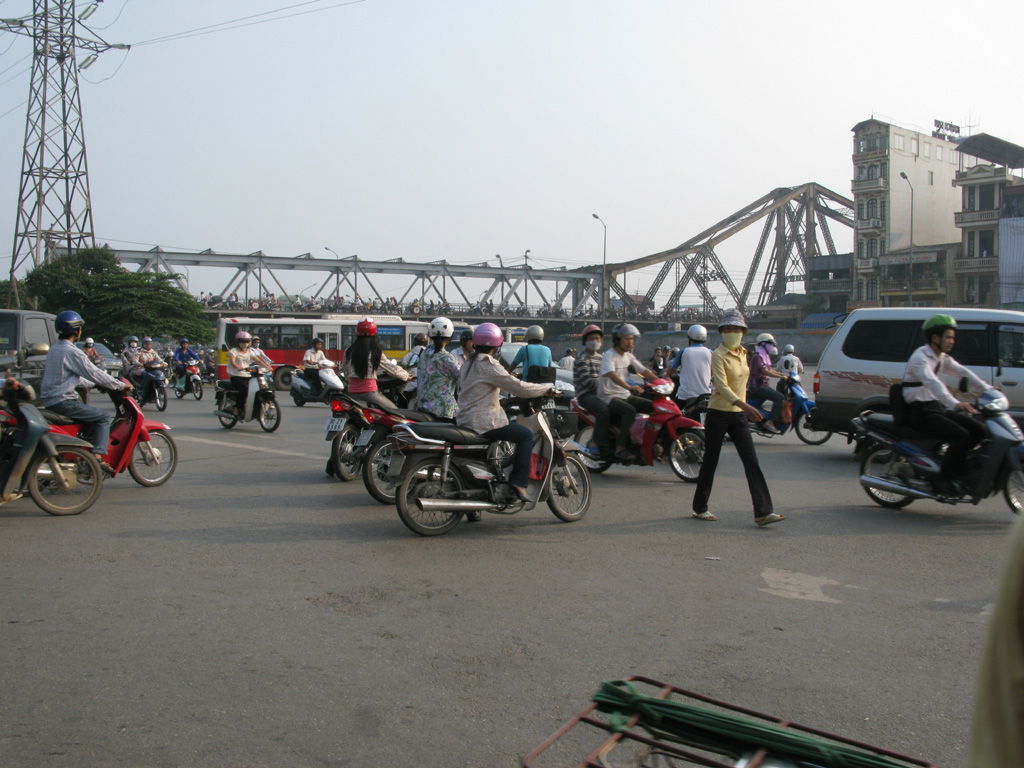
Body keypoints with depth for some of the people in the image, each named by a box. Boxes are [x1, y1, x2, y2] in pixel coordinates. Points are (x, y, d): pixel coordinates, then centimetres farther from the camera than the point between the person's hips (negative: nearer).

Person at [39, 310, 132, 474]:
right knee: (103, 418, -7)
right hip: (62, 401, -10)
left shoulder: (54, 349, 15)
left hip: (49, 400, 10)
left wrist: (91, 384, 24)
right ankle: (98, 456, -19)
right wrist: (121, 385, -6)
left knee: (91, 417, 23)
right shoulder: (72, 352, -16)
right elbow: (93, 373, -15)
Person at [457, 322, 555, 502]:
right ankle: (518, 483, -12)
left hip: (465, 419, 10)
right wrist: (547, 389, -6)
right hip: (484, 422, -10)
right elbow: (517, 386, -17)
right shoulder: (488, 364, -14)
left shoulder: (468, 364, 15)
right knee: (526, 435, -5)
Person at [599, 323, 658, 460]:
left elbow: (645, 371, 9)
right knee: (630, 410, -34)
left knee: (655, 406, -6)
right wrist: (629, 387, -46)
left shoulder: (629, 356, 13)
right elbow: (612, 375, -31)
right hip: (609, 397, -8)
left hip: (625, 395, 8)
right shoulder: (609, 356, -13)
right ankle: (620, 448, -32)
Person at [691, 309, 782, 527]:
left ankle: (763, 512, -6)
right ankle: (700, 508, 20)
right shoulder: (718, 355, -12)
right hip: (718, 414, -6)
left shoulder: (742, 353, 10)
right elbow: (722, 387, -25)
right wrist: (744, 405, -38)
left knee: (751, 462, -3)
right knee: (710, 462, 5)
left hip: (738, 416, 6)